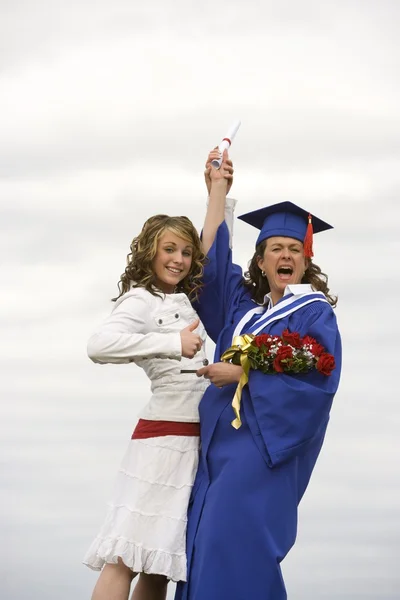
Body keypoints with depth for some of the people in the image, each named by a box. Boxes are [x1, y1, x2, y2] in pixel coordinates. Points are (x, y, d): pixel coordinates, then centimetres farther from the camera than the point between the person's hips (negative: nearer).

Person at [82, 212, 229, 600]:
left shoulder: (185, 300, 16)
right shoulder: (141, 300, -9)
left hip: (195, 438, 9)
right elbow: (99, 345, -28)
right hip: (164, 436, -9)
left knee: (159, 564, 8)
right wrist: (172, 343, -29)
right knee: (127, 558, -13)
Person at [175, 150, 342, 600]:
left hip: (267, 442, -6)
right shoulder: (244, 305, 18)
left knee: (235, 544, -16)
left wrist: (243, 373, -12)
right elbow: (211, 259, 20)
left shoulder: (315, 313, 0)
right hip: (221, 439, 6)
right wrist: (217, 189, 17)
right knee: (204, 545, 0)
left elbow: (317, 379, -12)